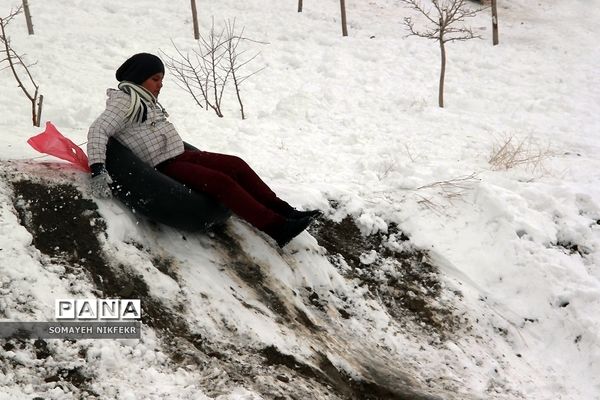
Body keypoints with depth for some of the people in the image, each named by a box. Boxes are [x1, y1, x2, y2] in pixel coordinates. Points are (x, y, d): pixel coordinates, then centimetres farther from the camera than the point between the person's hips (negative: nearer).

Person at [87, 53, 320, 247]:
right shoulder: (124, 102, -11)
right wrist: (98, 171, -35)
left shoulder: (147, 101, 18)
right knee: (221, 181, -24)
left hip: (181, 155, 10)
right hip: (164, 168, -10)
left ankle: (283, 211, -7)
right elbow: (97, 131, -23)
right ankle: (276, 228, -29)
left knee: (236, 165, -4)